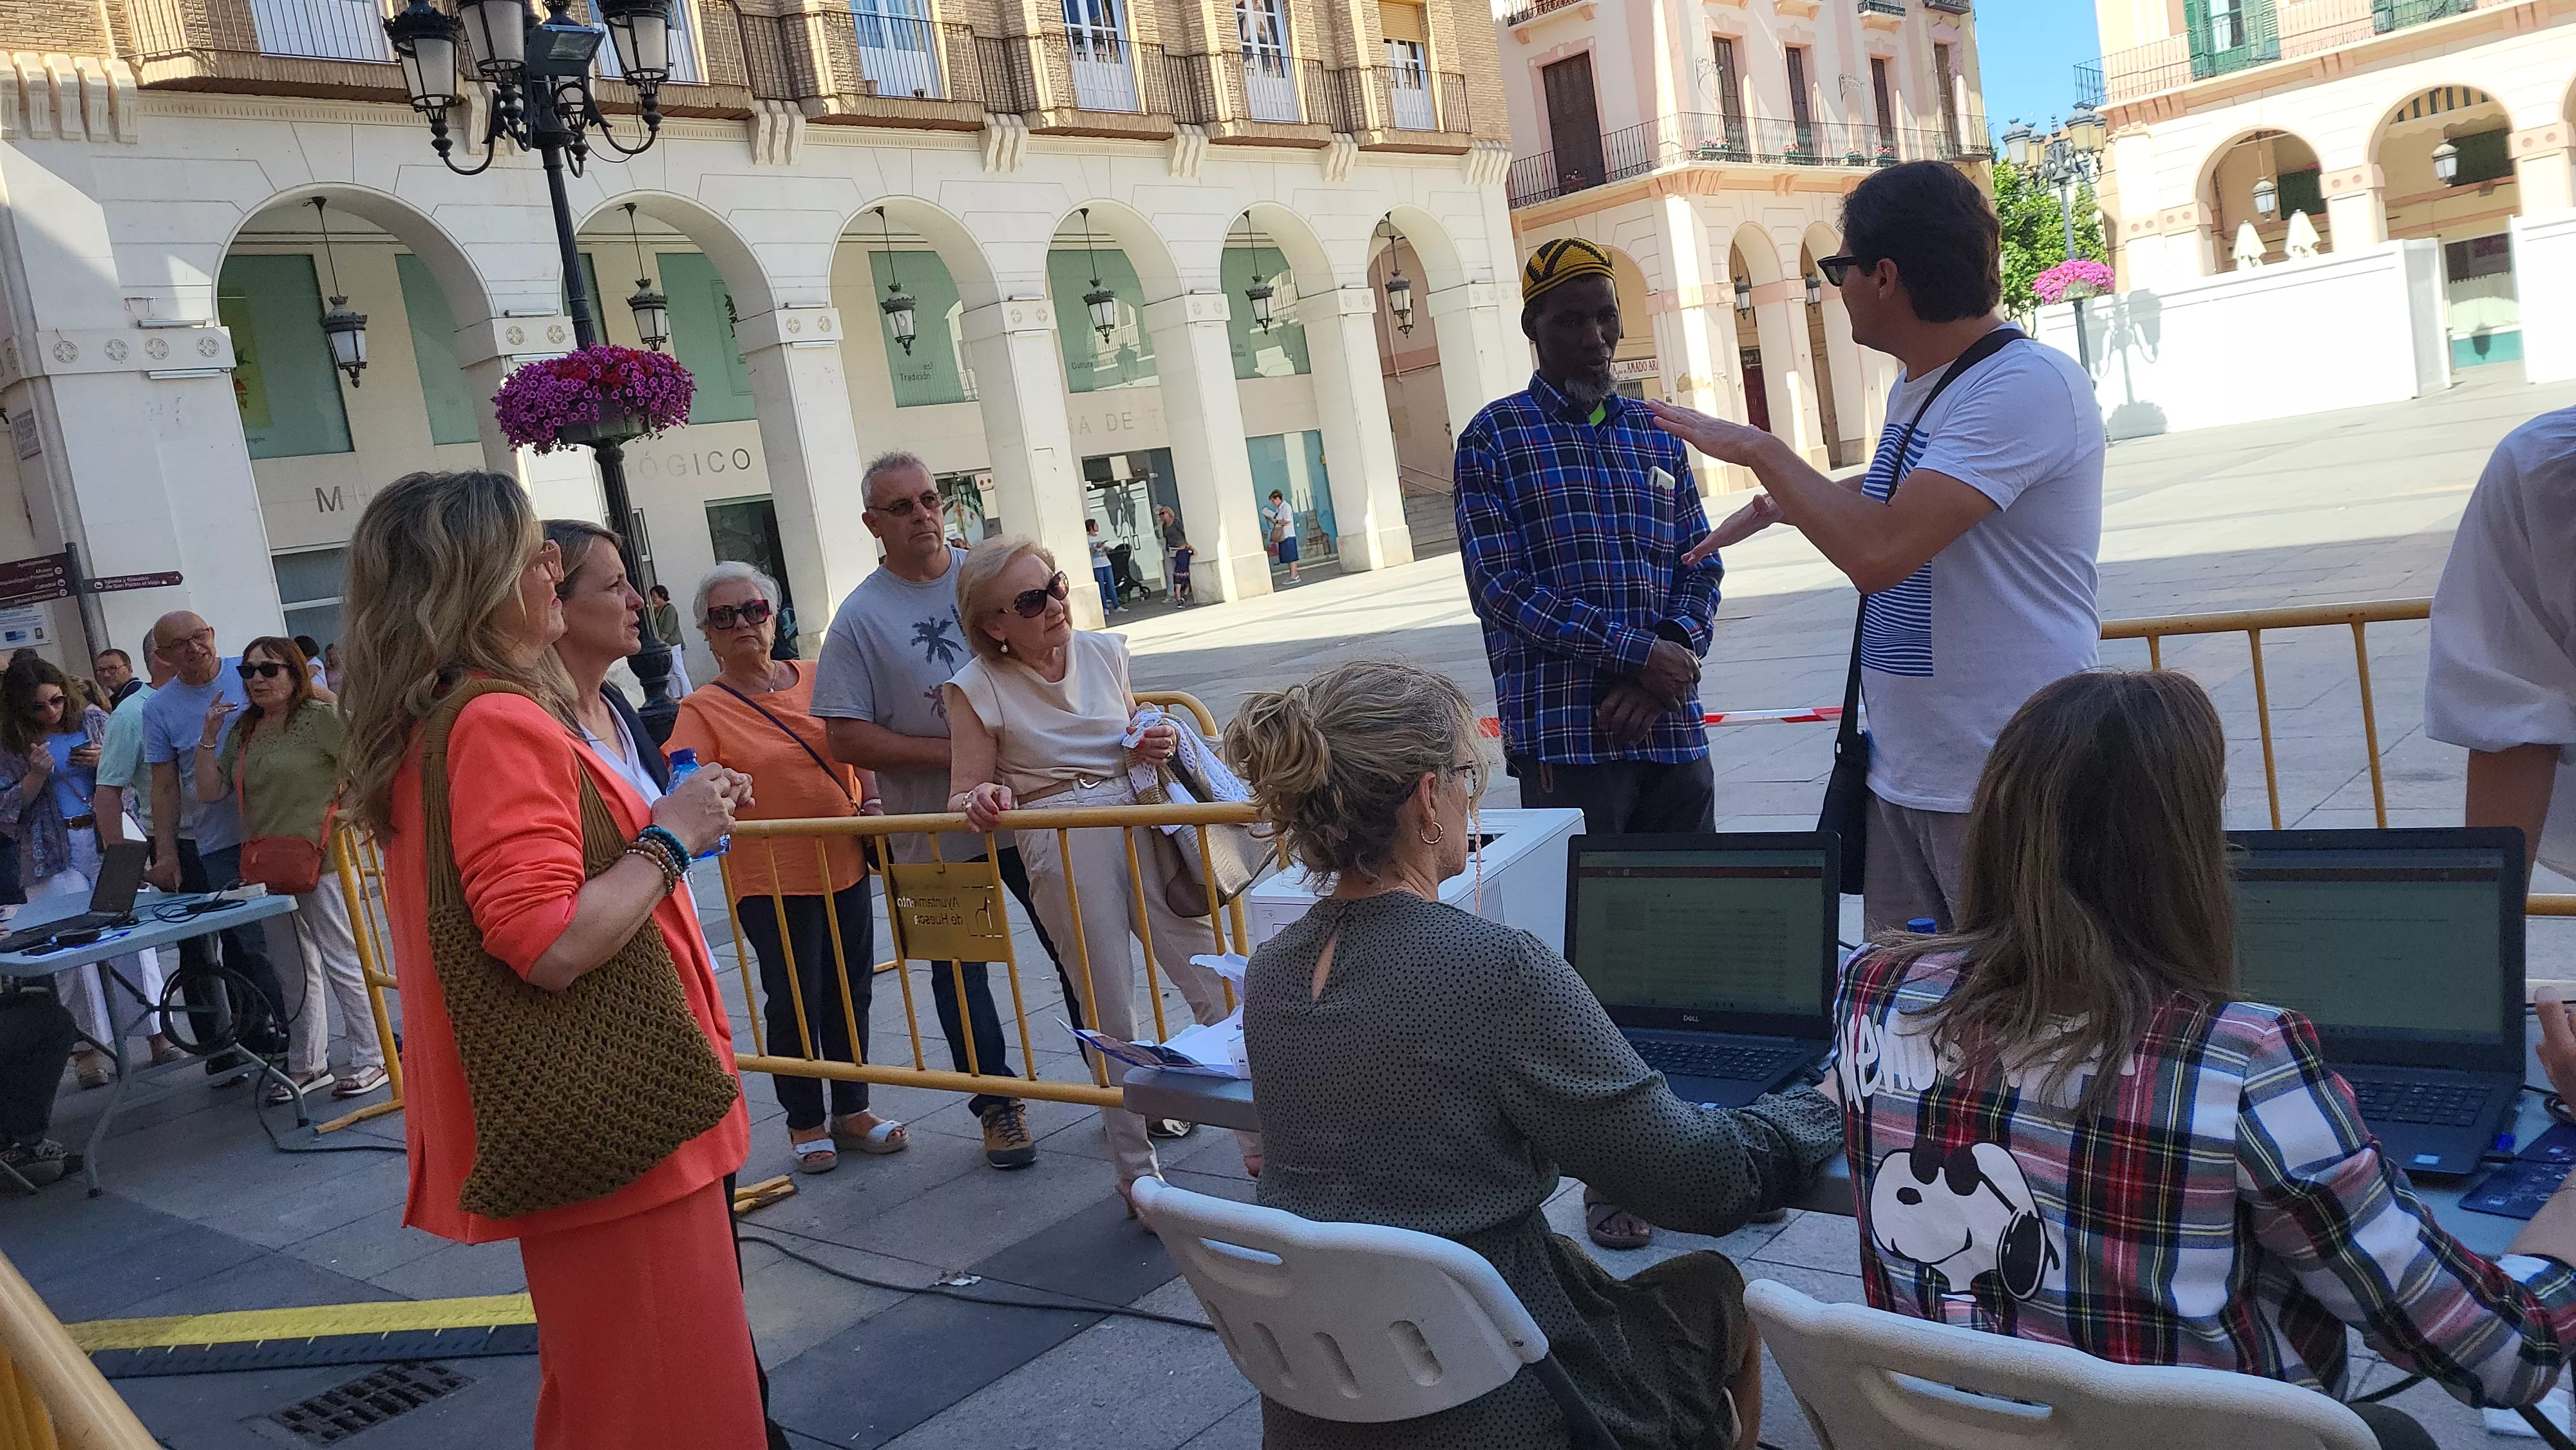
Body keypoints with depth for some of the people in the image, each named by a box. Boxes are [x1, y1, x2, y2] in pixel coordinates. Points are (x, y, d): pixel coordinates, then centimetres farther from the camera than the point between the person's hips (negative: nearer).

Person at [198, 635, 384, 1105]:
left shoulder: (319, 717, -10)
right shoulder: (243, 730, 12)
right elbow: (210, 791, 8)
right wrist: (209, 737, 0)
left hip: (320, 859, -7)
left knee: (342, 963, -2)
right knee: (295, 970, 14)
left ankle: (371, 1059, 7)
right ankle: (307, 1065, 23)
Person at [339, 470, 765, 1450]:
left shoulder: (433, 725, 11)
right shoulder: (502, 723, -20)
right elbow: (551, 944, -27)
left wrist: (672, 822, 16)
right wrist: (670, 837, -17)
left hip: (575, 1125, 10)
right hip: (617, 1123, -10)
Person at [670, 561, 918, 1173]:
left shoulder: (818, 680, 4)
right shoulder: (703, 709, -7)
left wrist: (872, 804, -1)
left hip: (844, 866, 4)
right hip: (771, 881, -4)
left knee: (850, 994, 13)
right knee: (794, 1003, 3)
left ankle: (853, 1111, 29)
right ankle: (805, 1123, 22)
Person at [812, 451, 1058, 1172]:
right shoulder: (860, 618, -7)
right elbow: (847, 737, -12)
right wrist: (954, 752, -19)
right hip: (937, 830, -2)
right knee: (959, 972, 11)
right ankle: (996, 1105, 28)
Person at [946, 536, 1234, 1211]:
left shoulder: (1103, 651, 6)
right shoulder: (979, 688, -6)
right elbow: (963, 795, -3)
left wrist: (1158, 743, 0)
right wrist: (982, 798, -26)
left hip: (1142, 828, 4)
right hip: (1064, 852, -4)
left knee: (1217, 987, 4)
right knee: (1113, 1022, 4)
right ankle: (1138, 1177, 22)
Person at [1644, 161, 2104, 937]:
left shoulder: (2030, 385, -18)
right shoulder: (1916, 388, 12)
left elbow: (1879, 550, -28)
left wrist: (1760, 450, -15)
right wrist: (1784, 501, 25)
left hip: (2009, 793, -9)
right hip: (1904, 777, 9)